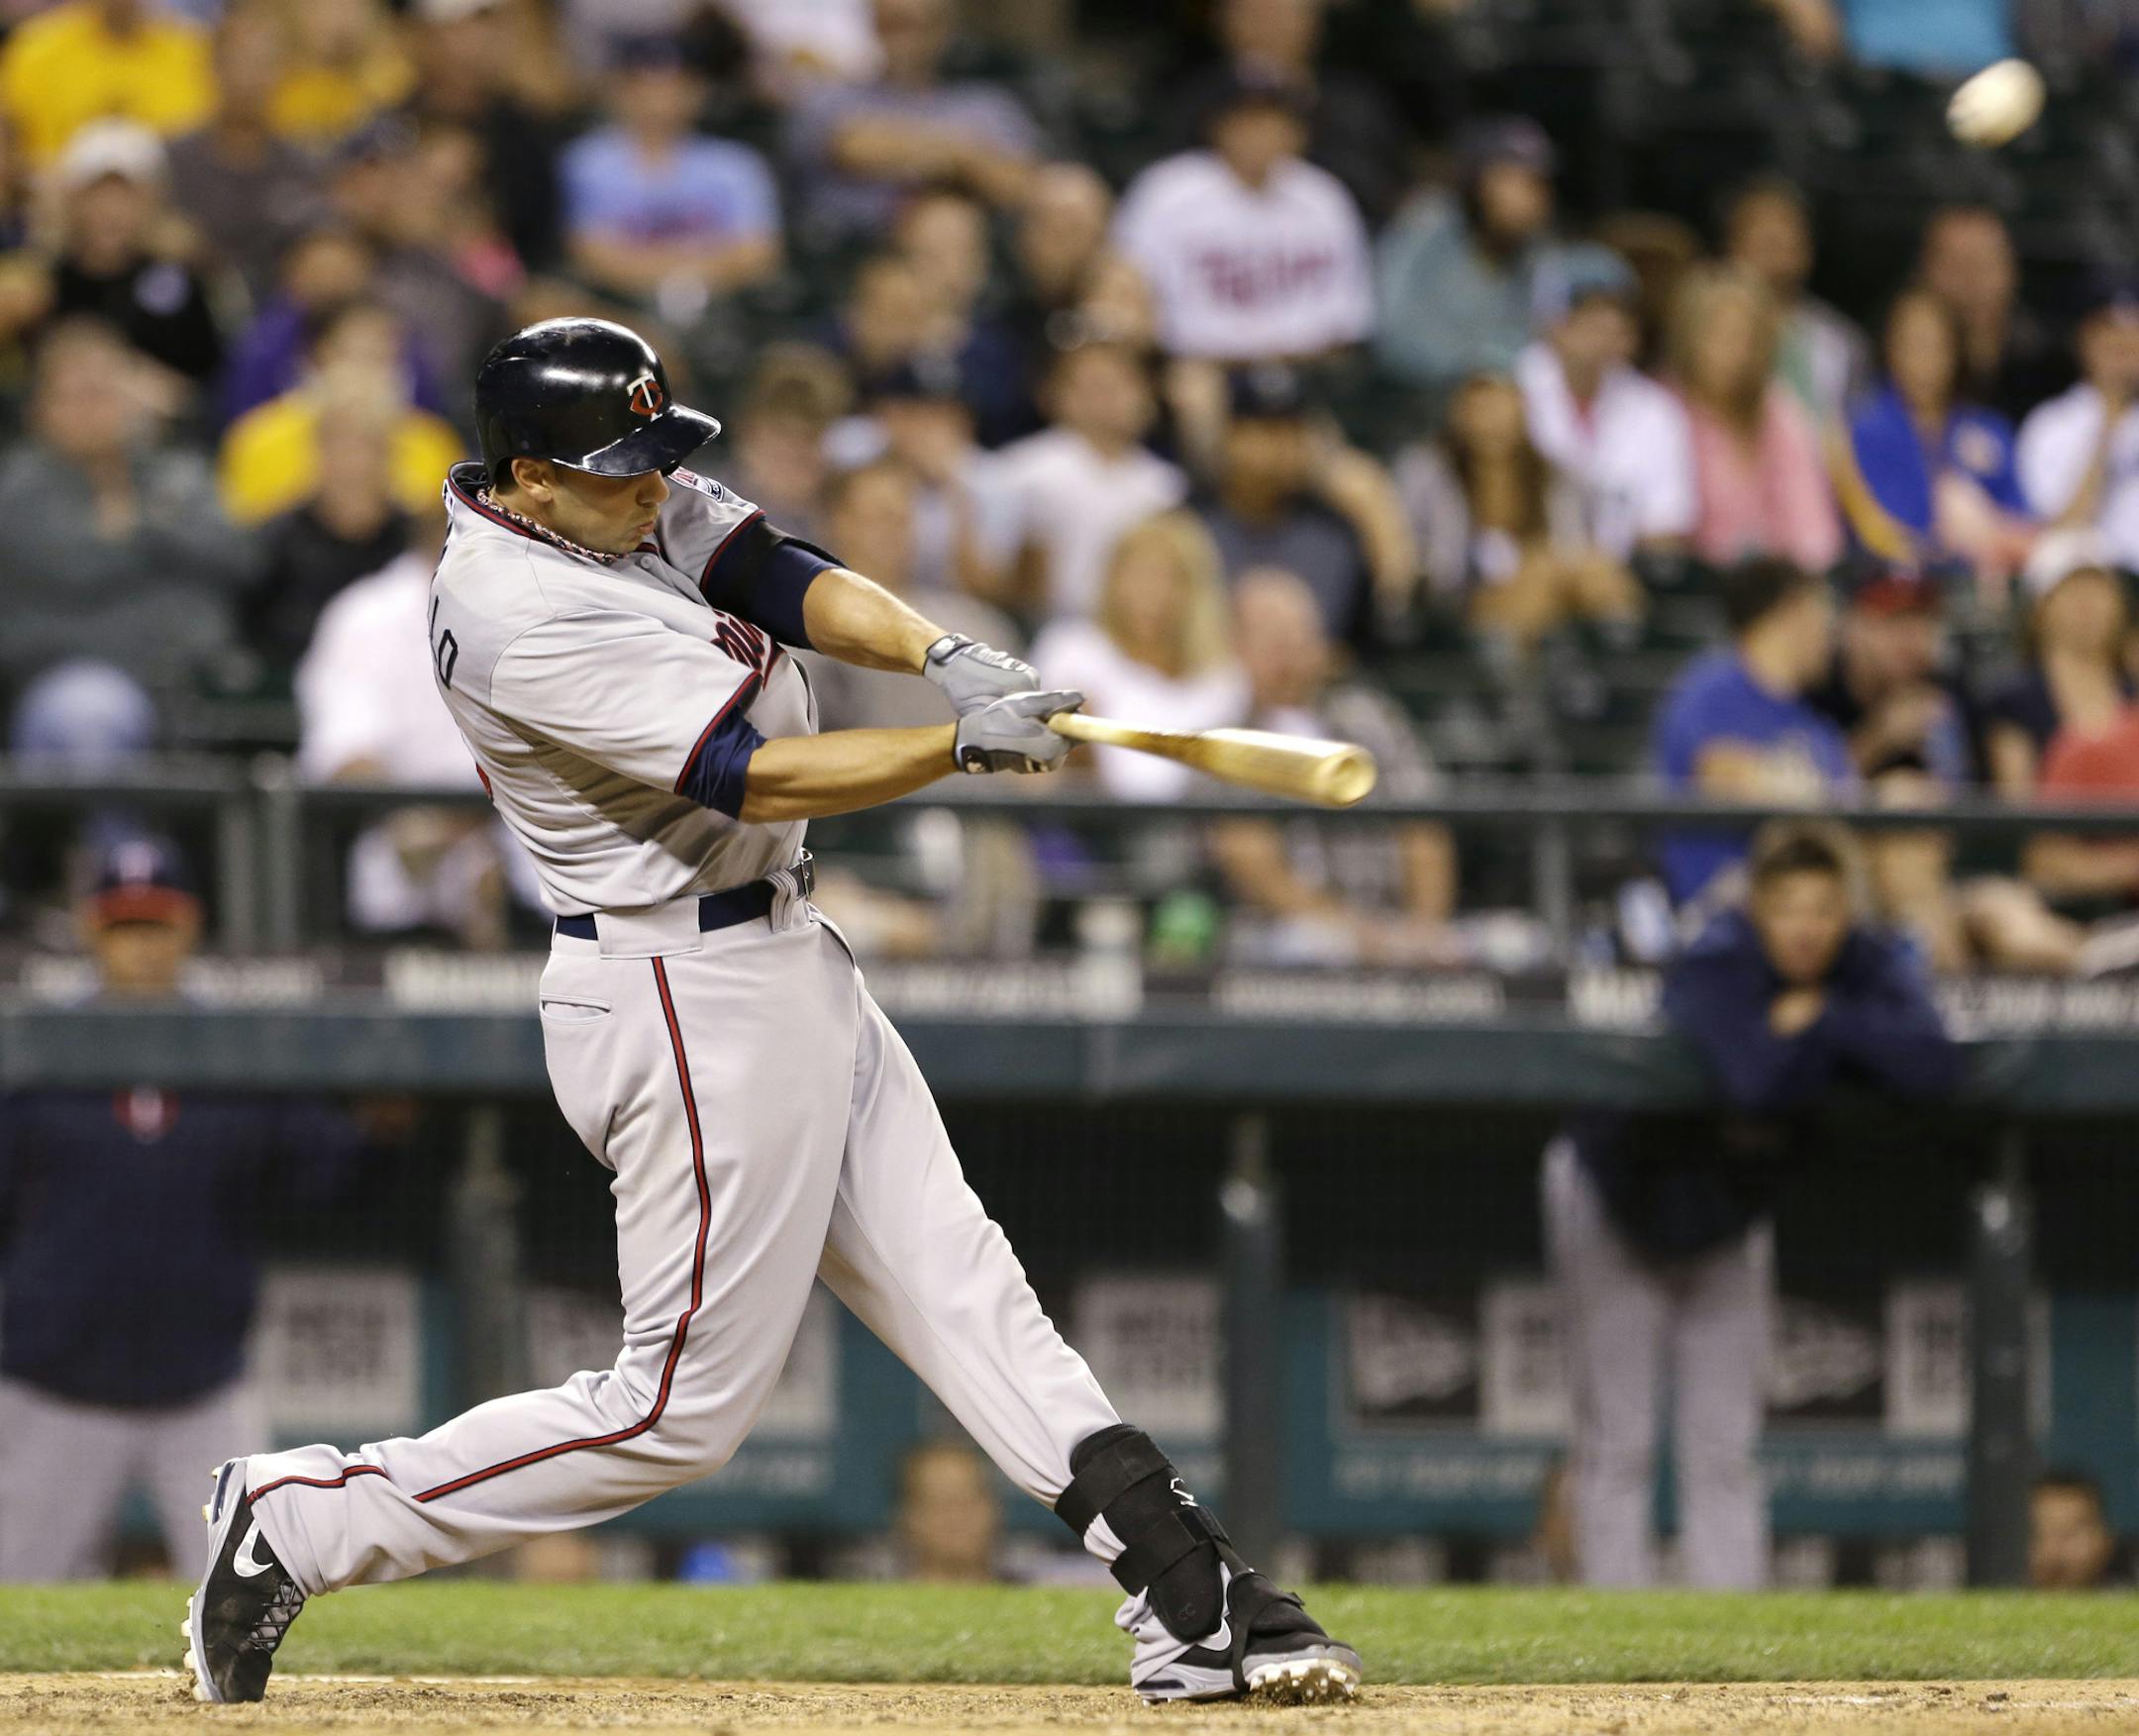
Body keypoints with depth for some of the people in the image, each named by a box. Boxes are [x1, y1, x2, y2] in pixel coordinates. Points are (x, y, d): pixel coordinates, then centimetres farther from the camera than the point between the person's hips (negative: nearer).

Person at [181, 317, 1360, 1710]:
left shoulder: (632, 497, 4)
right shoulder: (520, 619, -24)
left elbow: (788, 583, -4)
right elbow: (755, 778, -26)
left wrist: (944, 655, -22)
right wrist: (966, 747, -27)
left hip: (786, 966, 10)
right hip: (688, 1004, -10)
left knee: (960, 1285, 5)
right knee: (686, 1406, -3)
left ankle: (1192, 1602, 3)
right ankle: (298, 1522, 4)